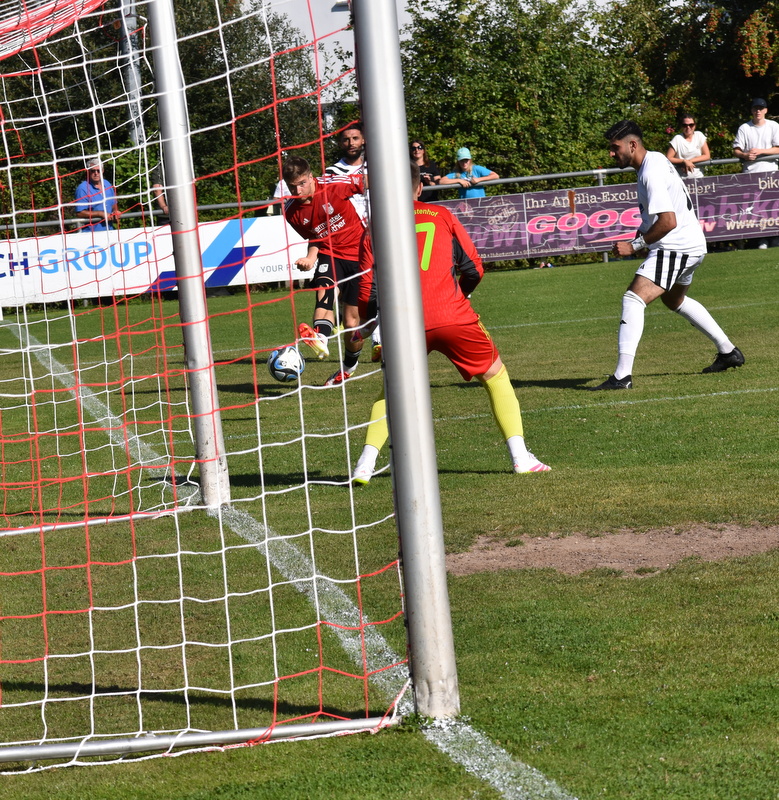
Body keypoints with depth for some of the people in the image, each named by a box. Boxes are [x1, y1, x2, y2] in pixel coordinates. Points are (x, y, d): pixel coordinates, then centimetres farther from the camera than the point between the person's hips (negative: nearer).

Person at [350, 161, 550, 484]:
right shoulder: (442, 215, 13)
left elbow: (367, 288, 7)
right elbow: (474, 269, 13)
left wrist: (366, 326, 23)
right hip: (452, 317, -1)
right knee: (495, 375, 16)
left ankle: (365, 464, 6)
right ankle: (520, 457, 6)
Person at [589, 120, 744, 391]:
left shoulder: (651, 173, -21)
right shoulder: (656, 160, 11)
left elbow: (668, 221, -28)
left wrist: (635, 245, -20)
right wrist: (645, 232, 13)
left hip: (675, 248, -11)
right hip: (692, 245, 11)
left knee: (633, 299, -20)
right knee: (674, 300, 32)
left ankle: (622, 375, -29)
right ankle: (728, 351, 38)